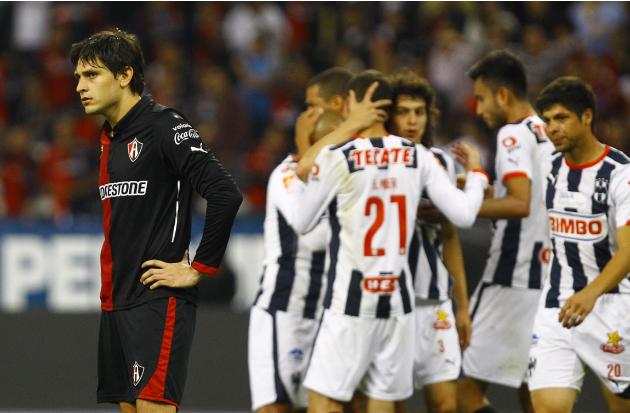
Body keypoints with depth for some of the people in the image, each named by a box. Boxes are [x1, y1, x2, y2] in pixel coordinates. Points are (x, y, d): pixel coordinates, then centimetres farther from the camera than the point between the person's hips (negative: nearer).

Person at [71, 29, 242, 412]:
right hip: (116, 301, 9)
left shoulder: (165, 126, -11)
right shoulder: (110, 136, 15)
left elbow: (226, 194, -19)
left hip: (158, 301, -9)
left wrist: (198, 270, -15)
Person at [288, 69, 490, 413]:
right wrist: (475, 173, 22)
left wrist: (301, 168, 14)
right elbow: (464, 214, 3)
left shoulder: (335, 157, -9)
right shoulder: (417, 157, 2)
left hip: (351, 300, -5)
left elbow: (301, 223, -1)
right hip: (397, 298, 5)